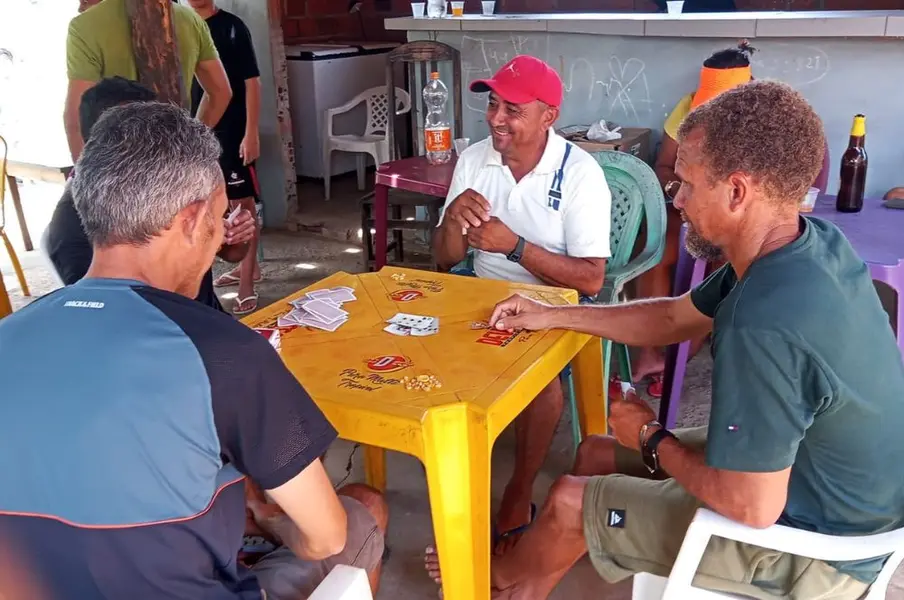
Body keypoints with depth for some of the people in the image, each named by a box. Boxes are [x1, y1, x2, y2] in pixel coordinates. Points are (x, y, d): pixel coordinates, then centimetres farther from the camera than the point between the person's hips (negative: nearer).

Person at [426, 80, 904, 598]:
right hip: (802, 468, 8)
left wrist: (651, 439, -13)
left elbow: (750, 506, -32)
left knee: (571, 501, 4)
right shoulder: (809, 244, -6)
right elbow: (675, 318, 7)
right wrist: (551, 316, 9)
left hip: (812, 541, -8)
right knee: (598, 454, 16)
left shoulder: (766, 326, -38)